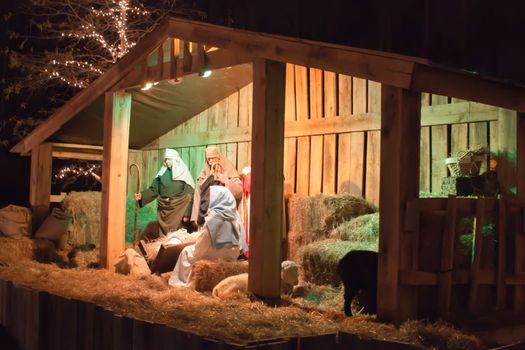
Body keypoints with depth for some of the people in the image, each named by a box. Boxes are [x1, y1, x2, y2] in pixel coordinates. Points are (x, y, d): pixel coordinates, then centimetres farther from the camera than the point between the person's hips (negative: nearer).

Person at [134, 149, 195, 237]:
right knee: (163, 234, 8)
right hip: (163, 209, 4)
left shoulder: (183, 174, -5)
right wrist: (142, 195, -9)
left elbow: (189, 196, -8)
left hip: (178, 209, -4)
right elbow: (154, 189, 9)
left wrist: (187, 214, -13)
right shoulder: (162, 172, 7)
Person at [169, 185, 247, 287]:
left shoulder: (214, 217, -18)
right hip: (233, 255, 6)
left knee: (187, 252, 8)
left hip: (219, 257, -6)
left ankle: (182, 283, 10)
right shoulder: (234, 214, 0)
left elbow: (200, 247, -12)